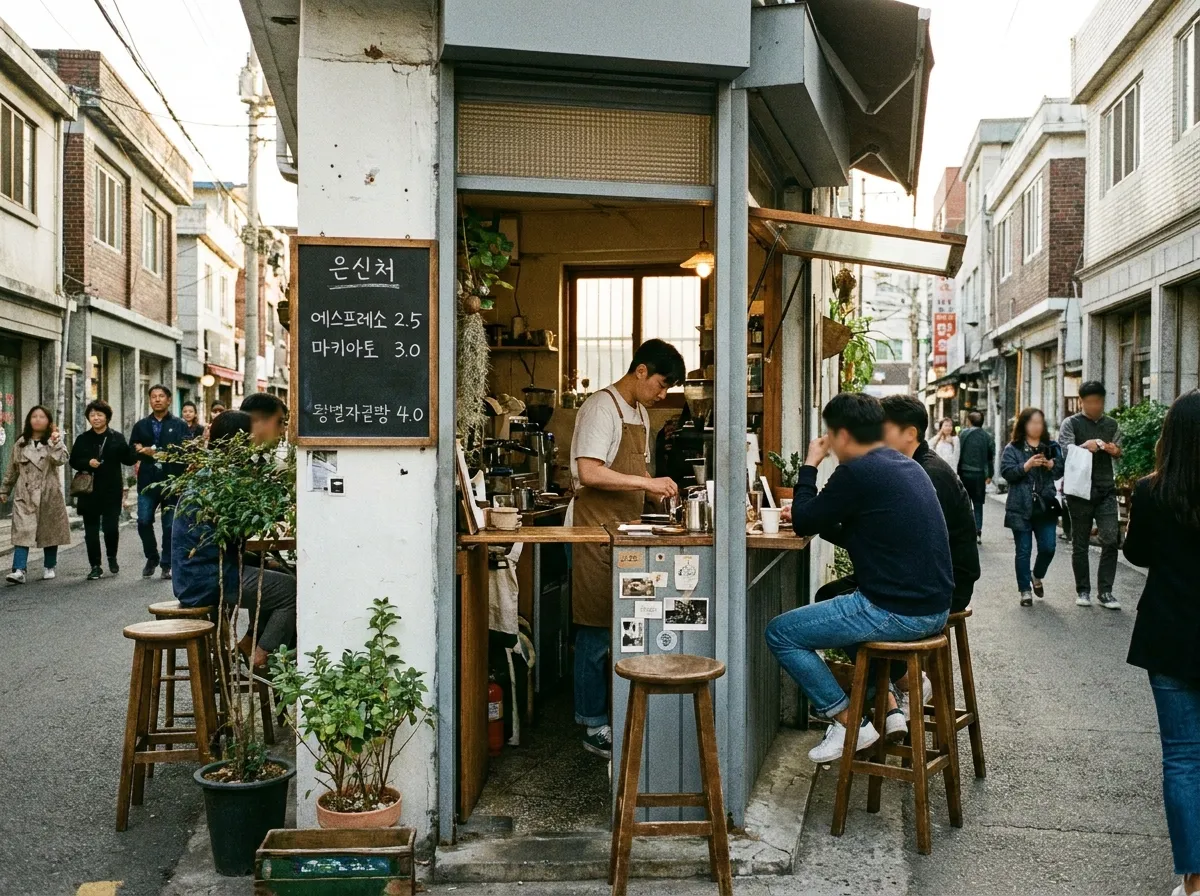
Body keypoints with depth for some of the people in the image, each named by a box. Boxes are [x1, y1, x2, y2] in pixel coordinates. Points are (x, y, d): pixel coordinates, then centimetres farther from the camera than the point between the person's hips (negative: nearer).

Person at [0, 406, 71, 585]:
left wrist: (55, 442, -27)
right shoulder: (21, 443, 10)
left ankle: (49, 567, 21)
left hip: (49, 494, -1)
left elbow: (60, 460, -17)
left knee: (50, 531, 7)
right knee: (22, 531, -9)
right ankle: (19, 570, -16)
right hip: (25, 494, 1)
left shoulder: (54, 441, 2)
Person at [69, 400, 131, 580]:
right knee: (91, 529, 4)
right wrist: (88, 463, -12)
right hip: (90, 490, 2)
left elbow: (127, 459, -3)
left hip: (112, 490, -2)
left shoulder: (117, 437, 3)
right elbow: (74, 461, 8)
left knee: (111, 527, -4)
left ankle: (112, 557, 24)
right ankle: (95, 566, 13)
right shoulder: (83, 439, 7)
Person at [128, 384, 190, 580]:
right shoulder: (140, 426, 12)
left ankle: (167, 564, 13)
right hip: (147, 481, 2)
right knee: (144, 522, 0)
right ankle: (151, 557, 22)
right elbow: (132, 453, 6)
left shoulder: (180, 425, 3)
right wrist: (146, 453, -14)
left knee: (169, 525, 3)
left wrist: (154, 451, -12)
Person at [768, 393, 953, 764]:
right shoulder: (907, 466, 13)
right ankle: (888, 707, 27)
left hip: (897, 612, -10)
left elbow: (804, 523, -5)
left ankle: (851, 723, 8)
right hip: (933, 606, 10)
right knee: (831, 603, 35)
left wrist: (809, 465, 6)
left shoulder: (856, 473, -16)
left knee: (779, 633, 2)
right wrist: (807, 514, 22)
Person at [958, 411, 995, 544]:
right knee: (978, 504, 11)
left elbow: (958, 453, -8)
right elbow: (991, 457, 4)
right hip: (980, 475, 2)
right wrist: (990, 475, 12)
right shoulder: (988, 436, 2)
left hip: (965, 473, -2)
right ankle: (977, 532, 3)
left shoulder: (963, 434, -6)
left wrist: (956, 472, -1)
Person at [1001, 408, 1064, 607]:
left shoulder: (1051, 447, 10)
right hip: (1021, 508, -3)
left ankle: (1037, 576, 31)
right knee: (1024, 550, 2)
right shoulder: (1012, 448, 0)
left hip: (1045, 506, 3)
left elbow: (1061, 471, 8)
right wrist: (1026, 466, -24)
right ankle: (1025, 590, 12)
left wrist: (1052, 465, -13)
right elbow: (1006, 472, -11)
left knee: (1048, 547, 2)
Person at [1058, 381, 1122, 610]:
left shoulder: (1111, 424, 13)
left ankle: (1105, 591, 0)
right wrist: (1084, 447, -27)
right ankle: (1082, 591, 14)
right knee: (1080, 543, 4)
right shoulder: (1071, 424, 1)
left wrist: (1115, 450, -6)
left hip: (1106, 490, 3)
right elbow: (1064, 452, -8)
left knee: (1110, 540, -7)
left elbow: (1120, 452, 18)